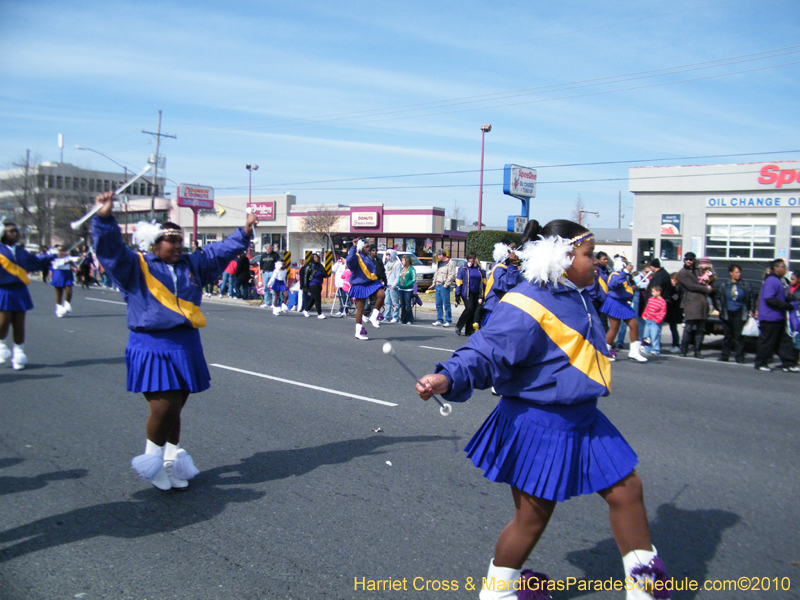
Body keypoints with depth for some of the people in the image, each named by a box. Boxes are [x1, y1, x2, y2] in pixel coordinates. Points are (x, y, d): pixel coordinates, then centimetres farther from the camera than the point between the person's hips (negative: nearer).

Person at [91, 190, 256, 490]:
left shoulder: (191, 265, 15)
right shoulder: (136, 266, 0)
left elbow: (218, 252, 22)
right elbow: (111, 249, -14)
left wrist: (243, 234, 18)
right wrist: (104, 219, -29)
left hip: (185, 346, 5)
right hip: (151, 347, -5)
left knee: (175, 409, 10)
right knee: (162, 407, -11)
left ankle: (172, 463, 25)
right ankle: (152, 457, 15)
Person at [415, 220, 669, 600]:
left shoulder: (577, 297, 9)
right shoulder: (526, 307, -23)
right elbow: (486, 351, -29)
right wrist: (448, 377, -44)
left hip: (582, 419, 9)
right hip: (538, 425, -9)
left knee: (626, 488, 14)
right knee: (532, 518, 4)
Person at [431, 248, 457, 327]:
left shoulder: (450, 263, -7)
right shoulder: (438, 263, 19)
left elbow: (452, 275, -13)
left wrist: (446, 284, -16)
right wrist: (434, 283, 16)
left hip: (444, 286, -8)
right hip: (437, 285, 8)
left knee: (446, 304, -4)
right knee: (438, 304, 9)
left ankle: (448, 321, 1)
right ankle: (439, 320, 16)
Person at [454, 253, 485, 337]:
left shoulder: (480, 270, 14)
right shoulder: (463, 269, 3)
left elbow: (483, 282, 20)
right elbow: (458, 282, 1)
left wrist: (482, 295, 15)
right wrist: (457, 295, -4)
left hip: (477, 294, 4)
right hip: (467, 294, -4)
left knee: (474, 311, 1)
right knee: (469, 309, -18)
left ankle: (469, 331, 9)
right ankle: (458, 326, -2)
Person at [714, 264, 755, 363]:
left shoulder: (745, 285, 1)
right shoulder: (723, 285, 5)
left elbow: (752, 298, 8)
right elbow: (717, 297, 14)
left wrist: (751, 310, 3)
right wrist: (719, 307, 3)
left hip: (739, 314, -2)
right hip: (727, 314, 2)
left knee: (738, 336, -4)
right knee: (727, 336, 8)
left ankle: (739, 357, 2)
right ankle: (724, 356, 17)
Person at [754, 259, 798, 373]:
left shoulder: (777, 281, 17)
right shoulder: (771, 281, -16)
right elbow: (769, 299, -24)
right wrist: (786, 305, -21)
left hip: (778, 318, 11)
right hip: (770, 317, -11)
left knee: (784, 341, 11)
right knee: (767, 341, -1)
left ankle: (788, 364, 15)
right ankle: (761, 363, 9)